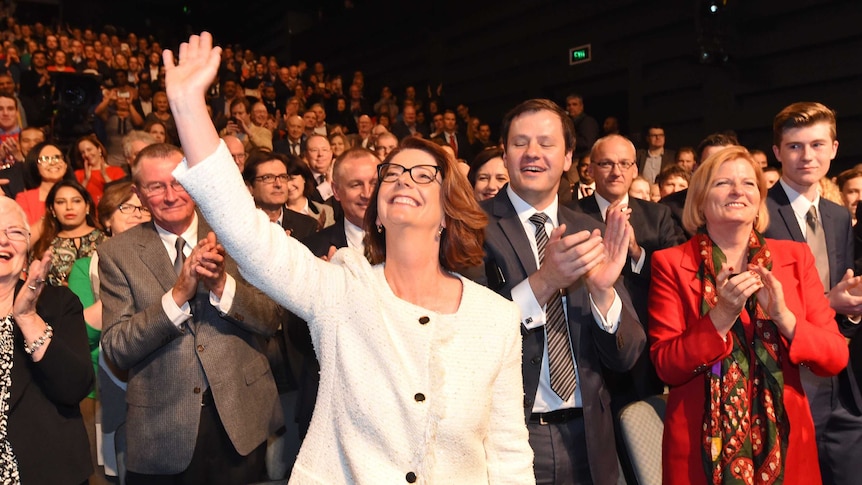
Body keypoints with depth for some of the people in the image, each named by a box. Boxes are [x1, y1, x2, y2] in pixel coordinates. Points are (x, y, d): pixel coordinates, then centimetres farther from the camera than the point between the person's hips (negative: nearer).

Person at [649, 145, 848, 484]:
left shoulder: (796, 257, 2)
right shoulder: (671, 264, -6)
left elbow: (836, 357, -3)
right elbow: (666, 367, -11)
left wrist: (783, 317, -20)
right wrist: (721, 317, -24)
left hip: (783, 443, 3)